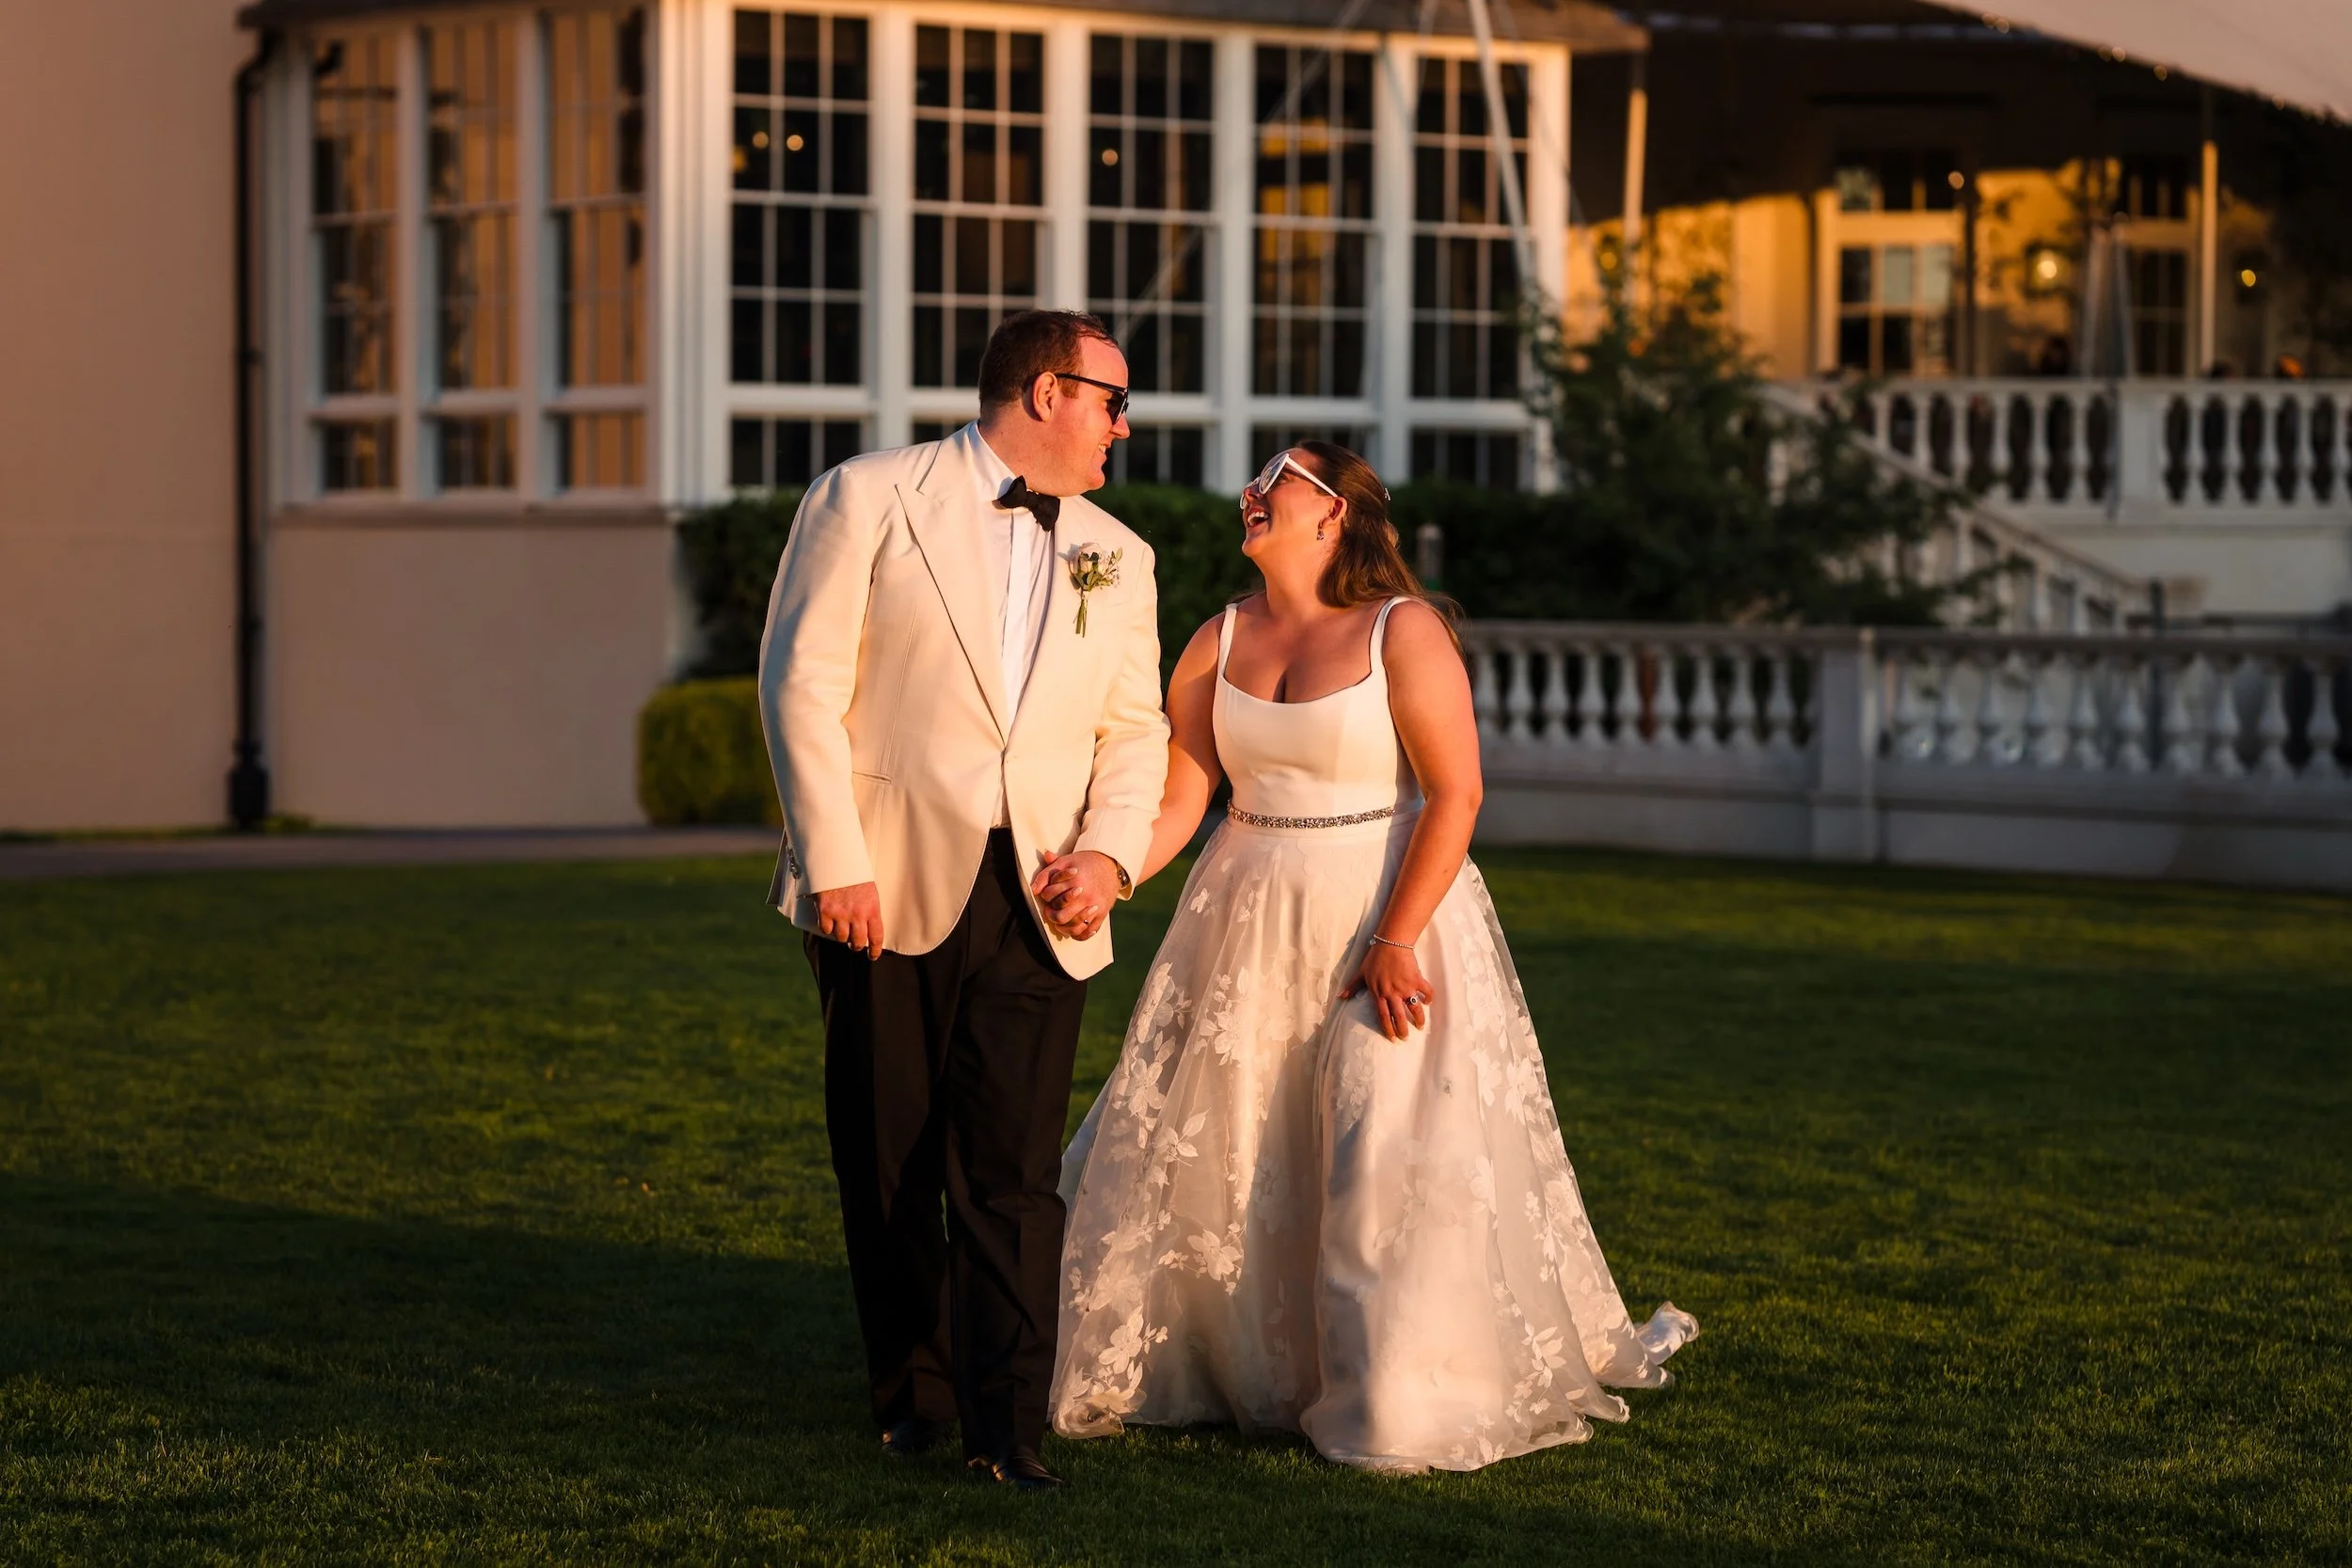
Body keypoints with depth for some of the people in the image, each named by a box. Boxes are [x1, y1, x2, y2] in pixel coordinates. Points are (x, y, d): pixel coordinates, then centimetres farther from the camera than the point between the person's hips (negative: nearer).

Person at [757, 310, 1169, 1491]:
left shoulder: (1117, 557, 15)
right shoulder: (868, 498, -1)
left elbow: (1134, 729, 16)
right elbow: (802, 683, -5)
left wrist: (1109, 852, -3)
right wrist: (834, 864, -12)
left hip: (1034, 905, 3)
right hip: (883, 890, -2)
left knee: (1013, 1174, -4)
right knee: (888, 1165, 8)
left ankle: (1006, 1424, -1)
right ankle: (911, 1389, 23)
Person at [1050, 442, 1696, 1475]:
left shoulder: (1405, 631, -10)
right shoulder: (1217, 645, 7)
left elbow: (1454, 796, -14)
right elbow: (1176, 804, 3)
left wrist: (1395, 941, -21)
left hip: (1388, 921, -6)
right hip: (1248, 929, 6)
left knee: (1389, 1167, -8)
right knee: (1186, 1150, 8)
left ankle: (1409, 1400, 6)